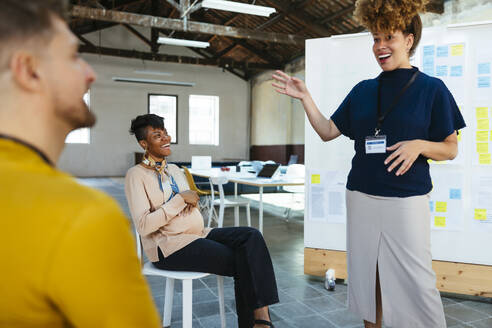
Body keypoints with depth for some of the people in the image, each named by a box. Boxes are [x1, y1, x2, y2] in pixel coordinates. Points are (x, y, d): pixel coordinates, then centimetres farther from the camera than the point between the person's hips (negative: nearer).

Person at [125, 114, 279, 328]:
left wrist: (192, 202, -2)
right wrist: (180, 199, -14)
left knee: (251, 236, -18)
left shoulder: (174, 170, 18)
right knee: (243, 264, -21)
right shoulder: (136, 175, -5)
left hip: (198, 234, 7)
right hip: (169, 246, -7)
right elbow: (143, 226, -15)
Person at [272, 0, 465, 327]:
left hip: (407, 201, -4)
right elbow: (328, 131, 8)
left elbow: (451, 149, 1)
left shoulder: (431, 89, -2)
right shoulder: (363, 90, 9)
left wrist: (419, 145, -19)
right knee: (365, 276, 14)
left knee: (415, 283, -2)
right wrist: (305, 97, -2)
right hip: (361, 198, 4)